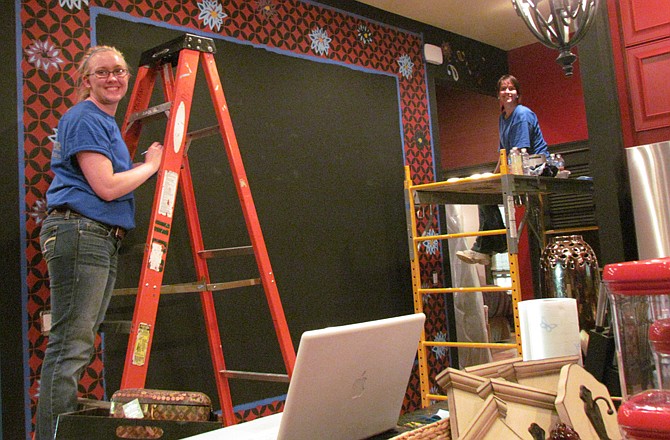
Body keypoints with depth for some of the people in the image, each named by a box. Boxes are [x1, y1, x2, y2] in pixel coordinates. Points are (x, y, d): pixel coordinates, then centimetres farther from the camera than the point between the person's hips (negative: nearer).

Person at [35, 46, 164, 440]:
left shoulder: (107, 121, 22)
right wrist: (152, 164, -3)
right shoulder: (85, 119, -7)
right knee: (70, 345, -9)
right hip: (79, 233, -10)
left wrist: (150, 159, 19)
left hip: (104, 239, 10)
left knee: (80, 346, 11)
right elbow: (106, 187, -16)